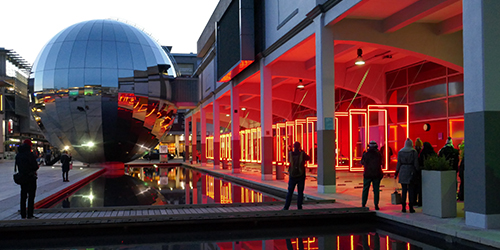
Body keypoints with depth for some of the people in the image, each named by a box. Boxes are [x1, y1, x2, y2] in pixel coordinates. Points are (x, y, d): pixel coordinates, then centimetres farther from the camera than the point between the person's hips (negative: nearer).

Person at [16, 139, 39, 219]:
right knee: (31, 196, 0)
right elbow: (35, 167, -16)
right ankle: (30, 215, 0)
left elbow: (17, 165, 12)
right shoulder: (30, 154, -16)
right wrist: (37, 166, 4)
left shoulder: (18, 155, 7)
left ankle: (23, 214, 18)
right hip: (30, 177, -7)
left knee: (23, 196, 13)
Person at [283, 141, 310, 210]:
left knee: (290, 192, 9)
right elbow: (308, 158, 12)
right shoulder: (302, 154, -9)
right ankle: (299, 207, 6)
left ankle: (286, 207, 6)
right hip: (301, 176, -1)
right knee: (300, 192, 7)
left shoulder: (290, 154, -4)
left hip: (292, 176, 1)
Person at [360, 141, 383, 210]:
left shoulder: (365, 154, -4)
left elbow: (362, 162, 11)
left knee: (365, 189, 7)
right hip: (376, 174, 0)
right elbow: (380, 163, 7)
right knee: (376, 190, 5)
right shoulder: (378, 154, -3)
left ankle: (363, 205, 7)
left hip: (367, 174, 0)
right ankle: (376, 205, 2)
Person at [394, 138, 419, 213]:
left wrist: (396, 173, 11)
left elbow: (398, 163, 5)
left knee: (404, 190, 6)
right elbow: (416, 164, -4)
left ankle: (403, 207, 6)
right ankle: (411, 208, 4)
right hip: (411, 172, -2)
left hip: (403, 171, 2)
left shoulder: (400, 152, 4)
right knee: (411, 190, 3)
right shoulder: (414, 152, -3)